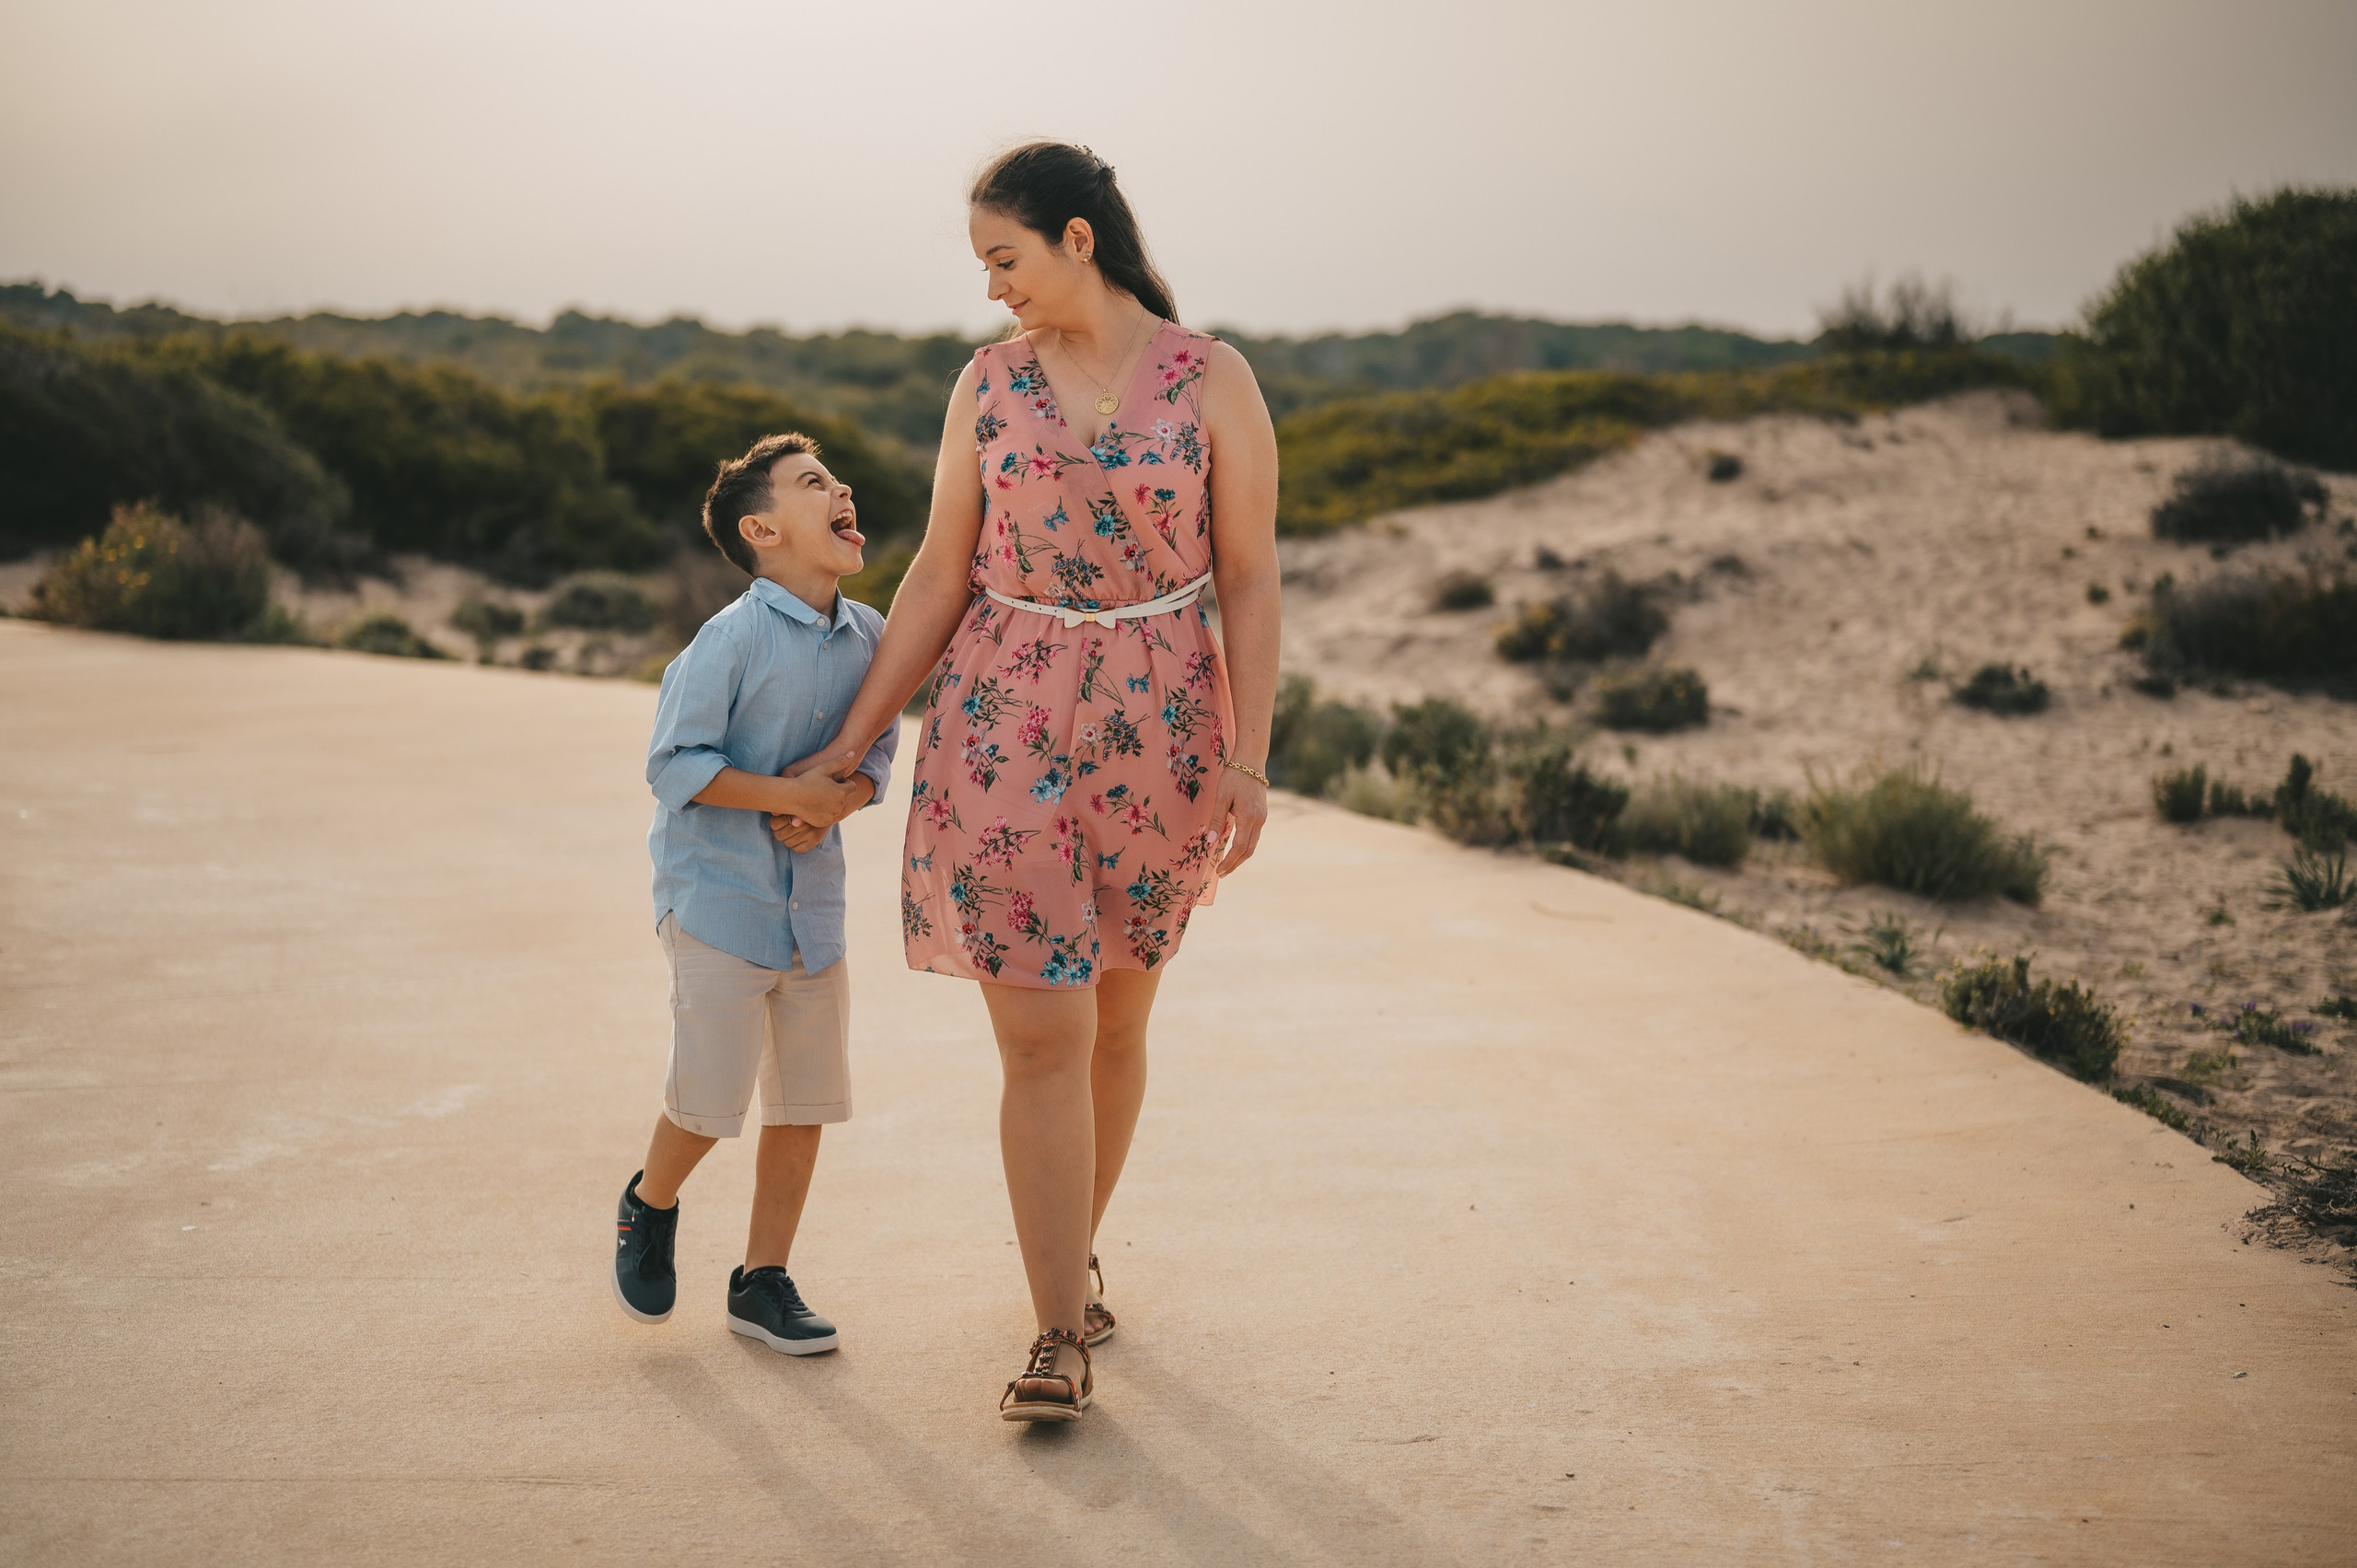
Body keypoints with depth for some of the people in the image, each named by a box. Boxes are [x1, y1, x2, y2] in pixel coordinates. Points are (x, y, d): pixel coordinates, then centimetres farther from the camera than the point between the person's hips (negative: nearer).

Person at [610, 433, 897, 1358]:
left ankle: (763, 1282, 22)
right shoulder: (733, 638, -15)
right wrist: (789, 794, -20)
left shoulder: (869, 637, 3)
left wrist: (846, 795, -11)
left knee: (805, 1100, 8)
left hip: (813, 900, 6)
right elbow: (673, 763, -15)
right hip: (717, 896, -6)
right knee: (710, 1097, -5)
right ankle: (650, 1206, 29)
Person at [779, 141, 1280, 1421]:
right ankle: (1061, 1338, 1)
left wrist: (1250, 756, -10)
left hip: (1158, 728, 0)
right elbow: (941, 575, 5)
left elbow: (1249, 576, -3)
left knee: (1115, 1017, 14)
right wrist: (850, 742, 4)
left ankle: (1074, 1248, 38)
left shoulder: (1213, 379, -4)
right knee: (1042, 1036, -6)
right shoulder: (989, 381, 3)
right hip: (1004, 726, 0)